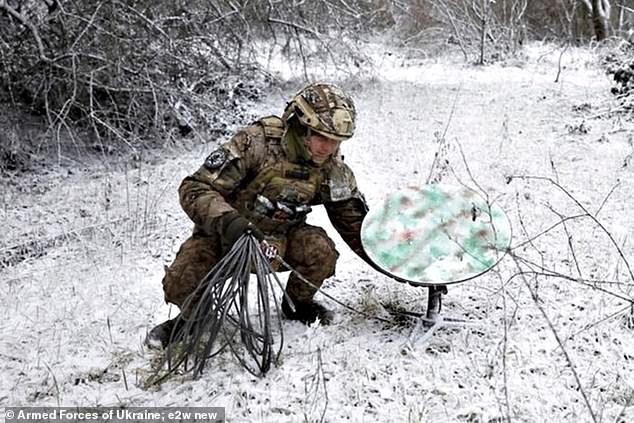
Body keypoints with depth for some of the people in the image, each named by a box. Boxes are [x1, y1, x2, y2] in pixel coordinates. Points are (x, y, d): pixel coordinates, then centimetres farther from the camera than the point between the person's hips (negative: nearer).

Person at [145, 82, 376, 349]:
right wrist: (228, 220, -46)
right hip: (226, 233, -3)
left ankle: (299, 303, 7)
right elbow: (195, 189, -29)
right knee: (181, 284, -25)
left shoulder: (334, 170, -10)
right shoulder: (257, 143, -27)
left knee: (321, 251, -26)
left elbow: (354, 222, 4)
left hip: (280, 237, 3)